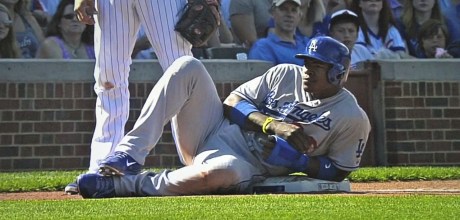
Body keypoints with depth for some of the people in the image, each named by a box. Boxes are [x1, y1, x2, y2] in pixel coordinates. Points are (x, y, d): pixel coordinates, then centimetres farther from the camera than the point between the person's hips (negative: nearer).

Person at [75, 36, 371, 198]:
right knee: (188, 66, -17)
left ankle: (122, 185, -29)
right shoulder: (285, 75, 7)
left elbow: (337, 171, 0)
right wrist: (272, 124, -12)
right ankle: (131, 156, -25)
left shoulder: (353, 119, -5)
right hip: (212, 132, 5)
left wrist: (294, 159, -14)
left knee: (219, 170, -45)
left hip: (248, 170, -5)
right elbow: (231, 103, 5)